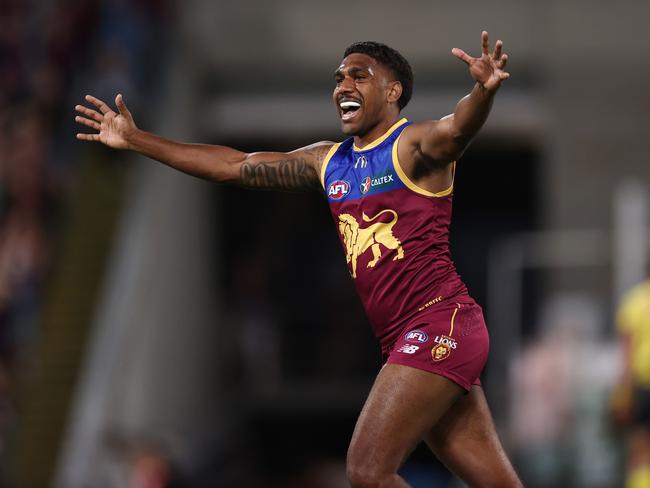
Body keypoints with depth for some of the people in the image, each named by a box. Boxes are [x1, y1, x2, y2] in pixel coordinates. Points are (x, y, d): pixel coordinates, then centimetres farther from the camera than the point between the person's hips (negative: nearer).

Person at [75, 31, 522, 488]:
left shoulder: (416, 145, -7)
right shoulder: (327, 162, 16)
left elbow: (458, 127, -29)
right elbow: (235, 166, 22)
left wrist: (484, 91, -53)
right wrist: (135, 140, 23)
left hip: (440, 321, -8)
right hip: (402, 341, 8)